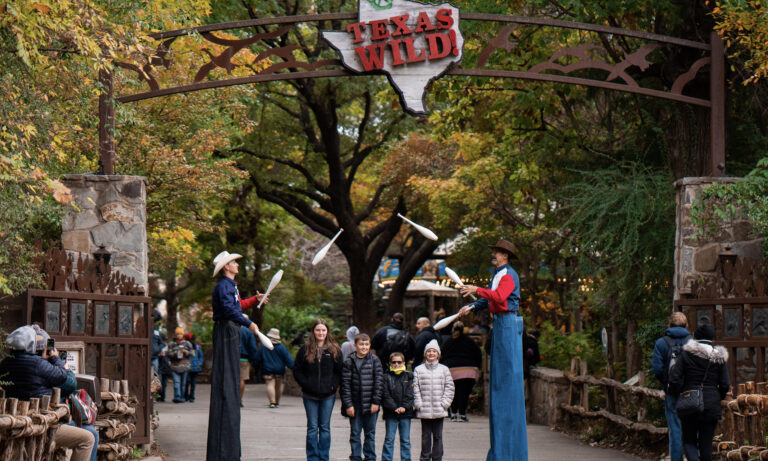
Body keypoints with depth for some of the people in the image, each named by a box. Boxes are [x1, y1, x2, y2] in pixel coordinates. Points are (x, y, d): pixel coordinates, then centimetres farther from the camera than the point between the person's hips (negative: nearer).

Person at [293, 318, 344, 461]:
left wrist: (333, 385, -6)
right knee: (312, 428, 2)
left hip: (328, 395, 0)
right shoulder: (305, 350, 3)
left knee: (325, 428, 5)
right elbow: (297, 370, 5)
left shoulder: (334, 350, 4)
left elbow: (340, 371, 7)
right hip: (310, 395, 0)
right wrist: (306, 385, -6)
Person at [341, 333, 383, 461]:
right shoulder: (349, 361, 0)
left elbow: (379, 382, 1)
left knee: (370, 433, 8)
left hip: (371, 406, 0)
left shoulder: (375, 360, 3)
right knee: (355, 434, 6)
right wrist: (348, 404, -8)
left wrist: (376, 402, -6)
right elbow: (345, 384, -2)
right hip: (355, 405, 0)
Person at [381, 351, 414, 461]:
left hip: (406, 412, 1)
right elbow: (386, 396, -4)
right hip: (391, 413, -1)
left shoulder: (409, 377, 7)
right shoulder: (386, 377, 2)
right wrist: (394, 408, -15)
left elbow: (410, 395, 1)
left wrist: (404, 407, -12)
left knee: (405, 440, 6)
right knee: (389, 439, 1)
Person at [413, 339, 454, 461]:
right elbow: (415, 388, 2)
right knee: (426, 436, 5)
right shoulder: (418, 370, 4)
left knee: (438, 436, 4)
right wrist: (419, 404, -6)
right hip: (424, 410, -1)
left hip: (439, 410, 1)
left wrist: (444, 403, -3)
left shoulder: (444, 369, 6)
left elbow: (449, 387, 6)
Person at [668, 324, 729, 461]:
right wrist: (719, 397, 18)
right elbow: (725, 384, 1)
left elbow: (674, 378, -7)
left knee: (689, 441, 6)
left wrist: (677, 393, 10)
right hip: (711, 405, 2)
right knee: (706, 443, 9)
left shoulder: (686, 354, -3)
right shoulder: (719, 357, 3)